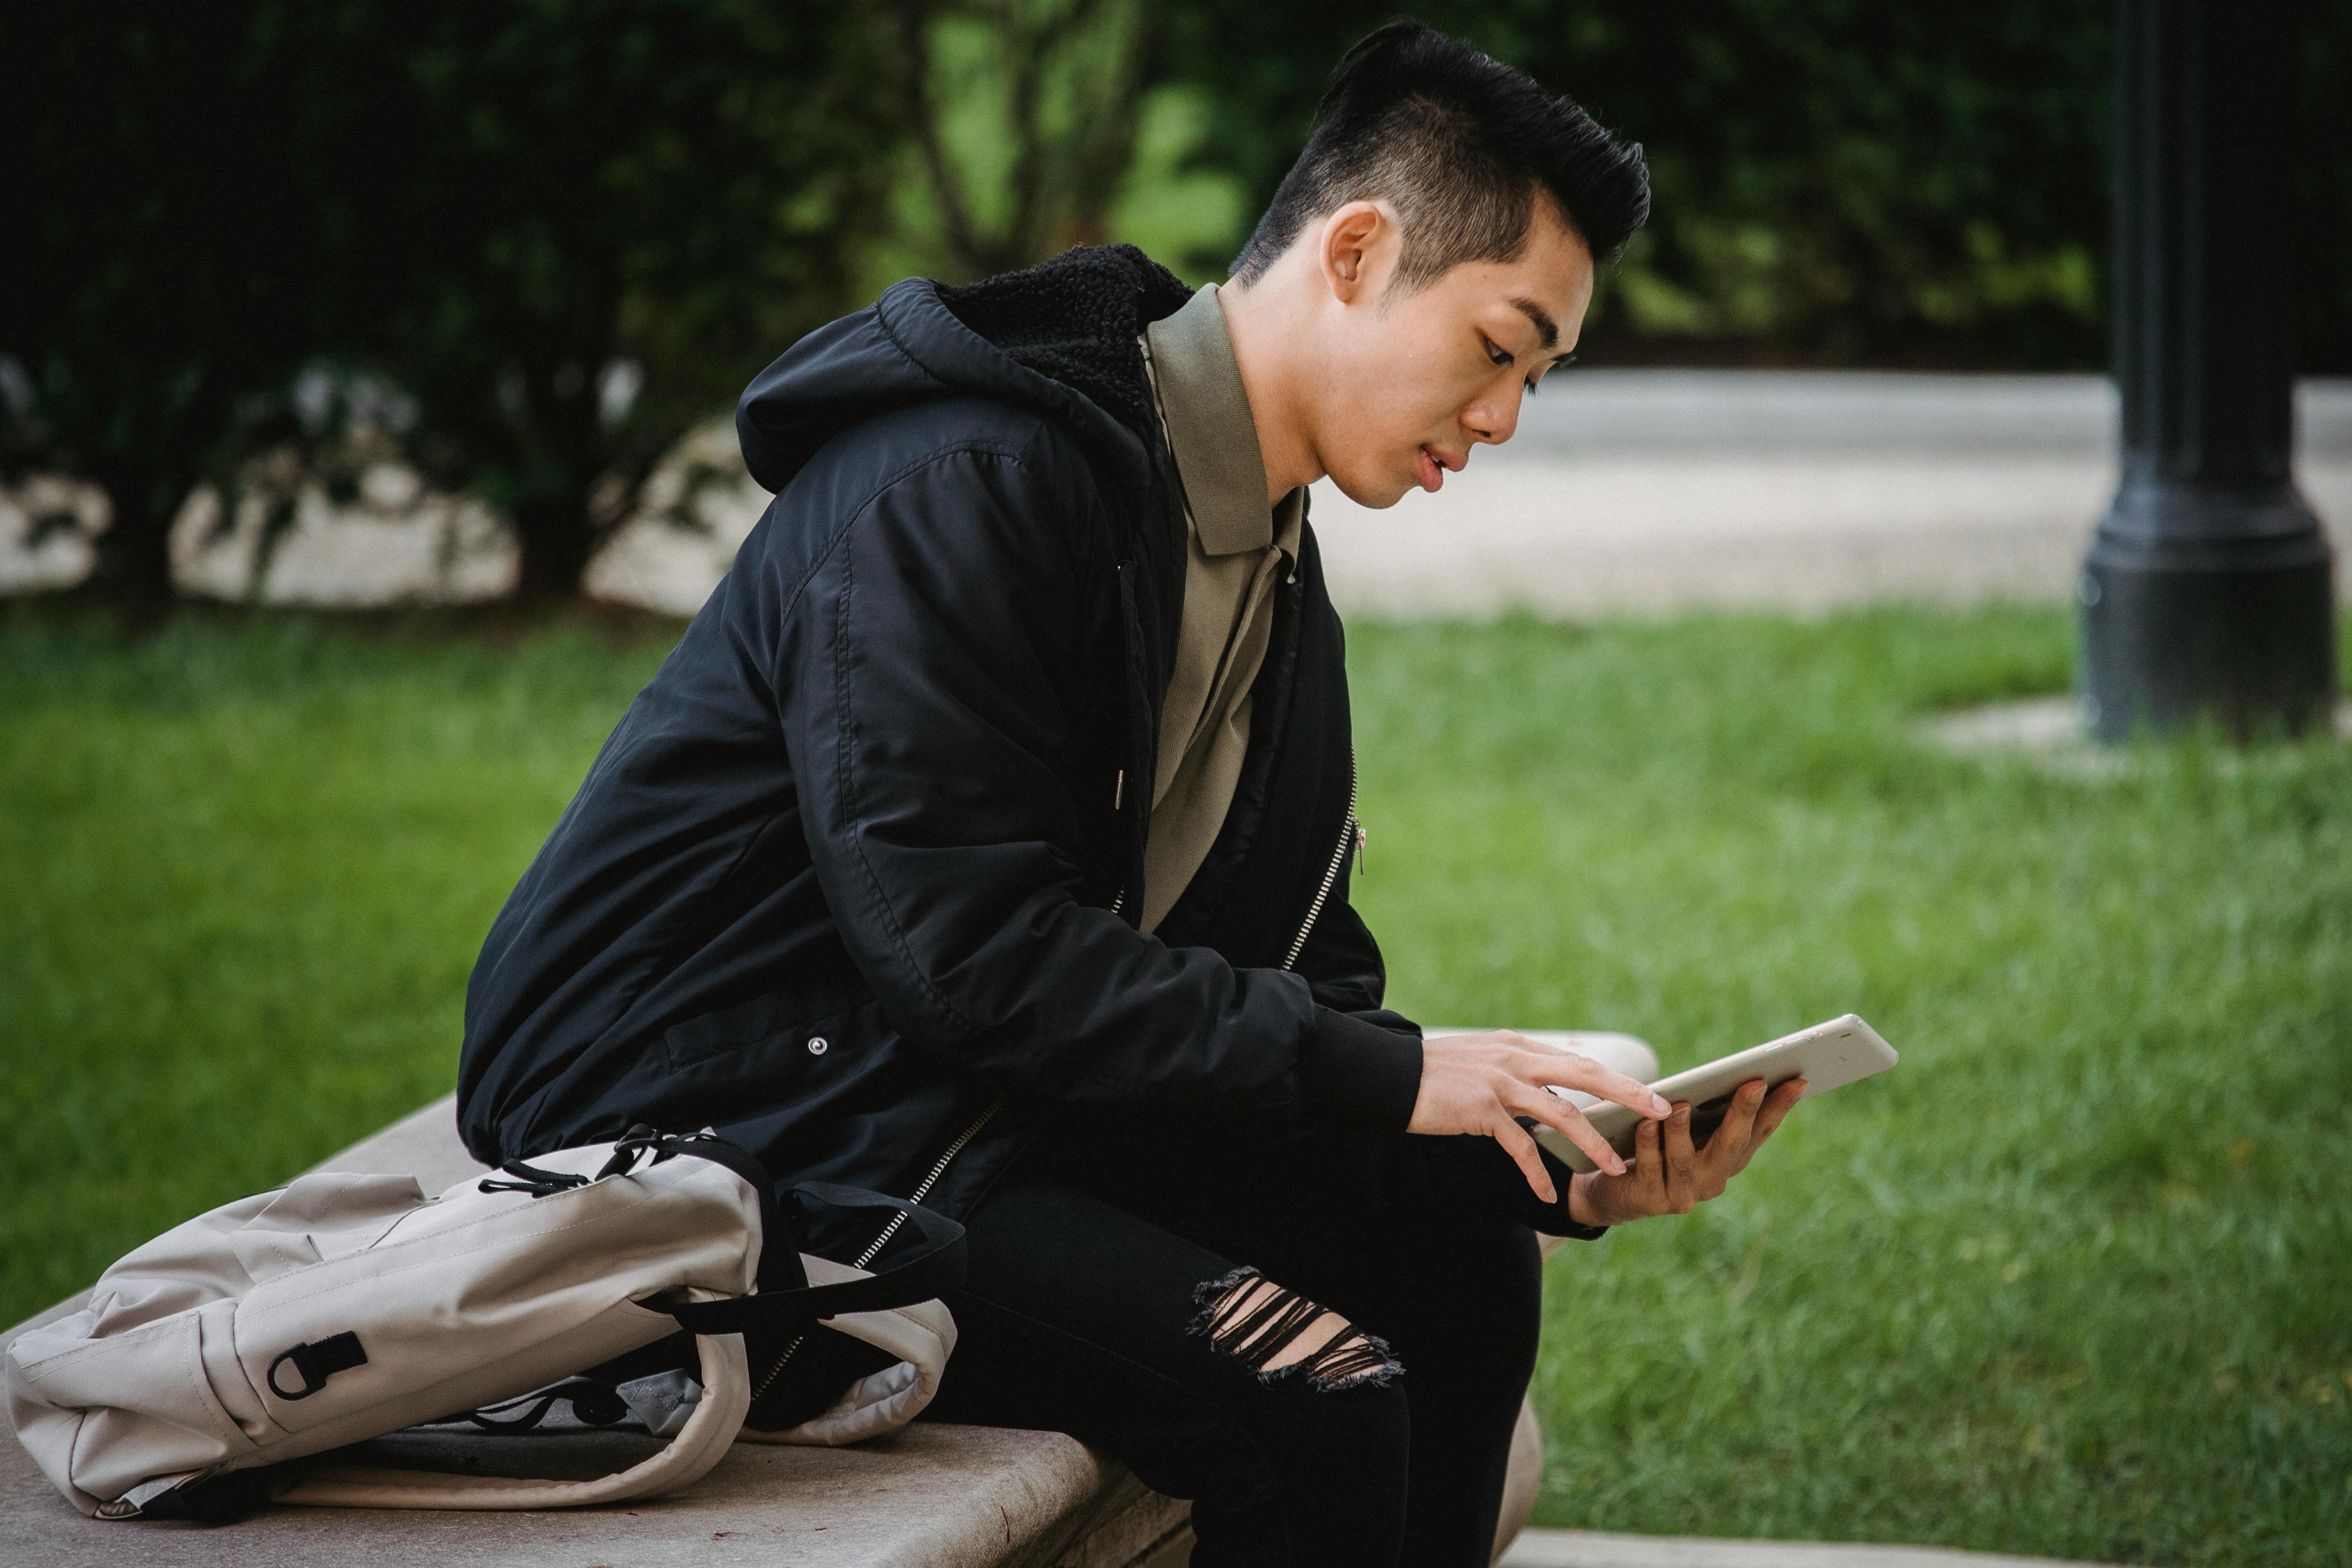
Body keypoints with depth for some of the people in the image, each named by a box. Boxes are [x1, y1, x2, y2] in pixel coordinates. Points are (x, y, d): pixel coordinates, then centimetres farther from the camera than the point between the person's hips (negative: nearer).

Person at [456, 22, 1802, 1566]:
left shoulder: (1274, 575, 13)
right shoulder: (964, 482, -19)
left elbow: (1298, 995, 11)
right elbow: (966, 946, -25)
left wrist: (1567, 1170, -5)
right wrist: (1382, 1075, -23)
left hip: (986, 1112, 10)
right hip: (718, 1132, -10)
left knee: (1456, 1257, 3)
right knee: (1312, 1391, -24)